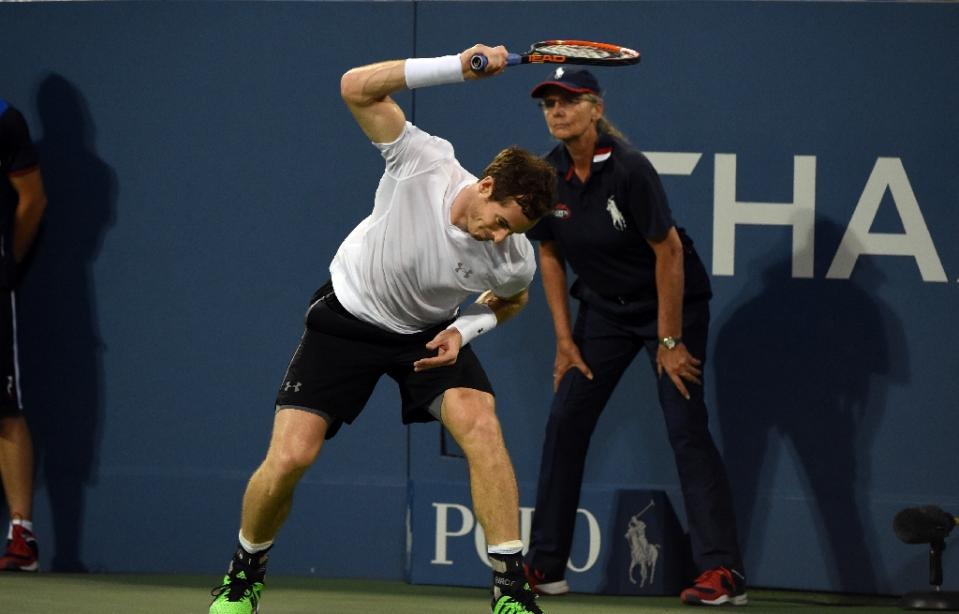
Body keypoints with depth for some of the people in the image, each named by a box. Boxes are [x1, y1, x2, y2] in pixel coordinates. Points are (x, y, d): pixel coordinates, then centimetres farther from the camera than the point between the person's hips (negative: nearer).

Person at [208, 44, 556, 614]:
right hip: (349, 316, -2)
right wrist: (457, 67, -44)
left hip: (429, 333, 2)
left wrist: (465, 329, -15)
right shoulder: (425, 164, -30)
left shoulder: (515, 260, -21)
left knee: (481, 423, -26)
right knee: (290, 458, -11)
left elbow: (510, 300, 6)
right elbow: (357, 88, -33)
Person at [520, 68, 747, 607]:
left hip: (671, 301, -6)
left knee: (687, 429, -13)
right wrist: (565, 339, 1)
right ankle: (545, 567, 7)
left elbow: (669, 252, -22)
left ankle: (724, 572, -15)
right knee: (565, 421, 0)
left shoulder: (629, 170, -26)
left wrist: (669, 342, -19)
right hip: (604, 308, 6)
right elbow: (551, 257, 4)